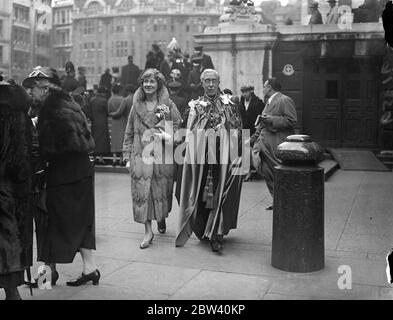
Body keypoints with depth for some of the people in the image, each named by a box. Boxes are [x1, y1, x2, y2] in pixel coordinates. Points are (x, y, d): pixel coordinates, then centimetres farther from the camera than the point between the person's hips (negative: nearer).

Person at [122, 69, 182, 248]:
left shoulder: (168, 105, 2)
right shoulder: (137, 106, 9)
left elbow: (178, 126, 5)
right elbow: (129, 132, 11)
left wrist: (166, 135, -15)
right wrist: (127, 156, 6)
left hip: (162, 154, -1)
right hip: (141, 154, 1)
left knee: (162, 189, 8)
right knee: (142, 191, -6)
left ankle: (161, 218, 37)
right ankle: (148, 231, 0)